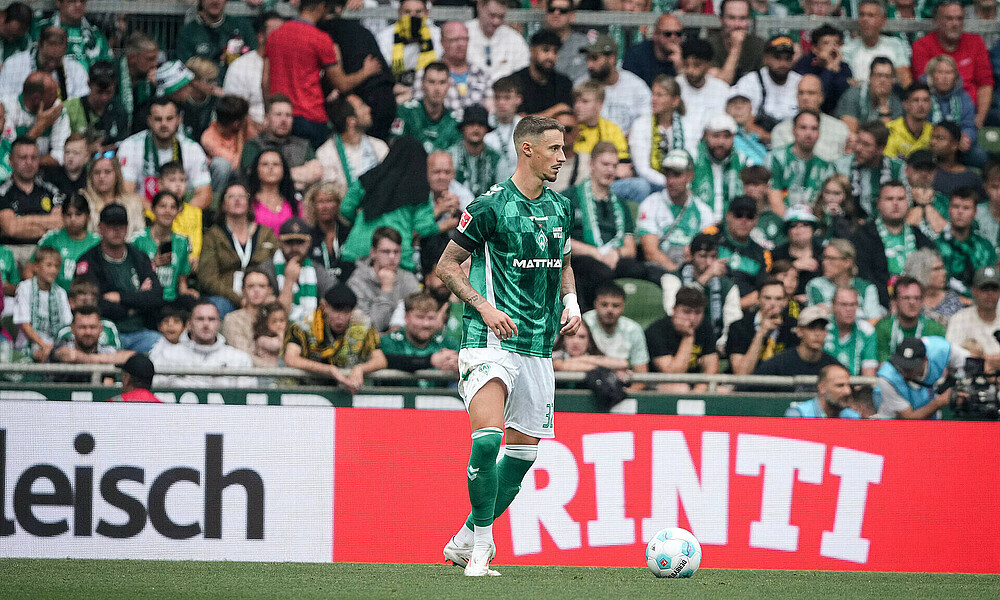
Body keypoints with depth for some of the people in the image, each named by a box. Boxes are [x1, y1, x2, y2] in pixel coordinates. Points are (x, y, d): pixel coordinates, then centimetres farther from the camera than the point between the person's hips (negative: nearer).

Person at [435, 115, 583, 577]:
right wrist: (483, 305, -15)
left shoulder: (561, 208, 11)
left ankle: (465, 541, 22)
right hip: (491, 341, -7)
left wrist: (571, 303, 9)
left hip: (539, 345, 7)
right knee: (488, 439, -23)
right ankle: (480, 545, -12)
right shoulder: (490, 206, -8)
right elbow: (446, 266, -2)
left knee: (525, 449, 8)